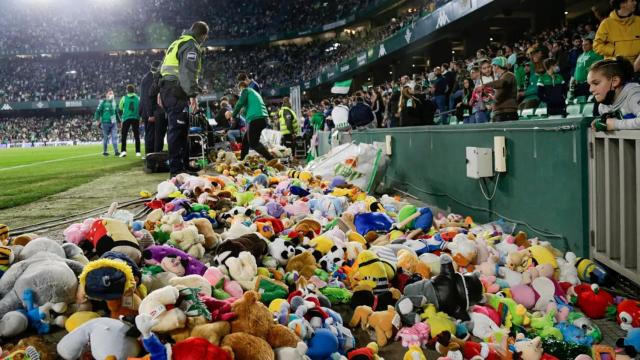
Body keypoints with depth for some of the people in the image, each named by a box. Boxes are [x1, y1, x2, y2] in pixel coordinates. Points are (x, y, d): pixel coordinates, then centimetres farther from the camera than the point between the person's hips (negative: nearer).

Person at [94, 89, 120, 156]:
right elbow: (97, 111, -5)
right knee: (105, 137, 3)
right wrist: (98, 121, -11)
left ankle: (116, 151, -6)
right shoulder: (103, 102, -5)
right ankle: (104, 151, 15)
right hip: (105, 122, -4)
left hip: (113, 122, 5)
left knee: (115, 136, -5)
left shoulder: (114, 102, 13)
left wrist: (118, 121, 23)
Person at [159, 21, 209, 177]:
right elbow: (188, 72, -20)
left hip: (166, 89, 10)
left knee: (181, 129, 14)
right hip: (176, 92, -10)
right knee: (178, 129, -11)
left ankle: (183, 164, 20)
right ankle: (176, 169, -13)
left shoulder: (178, 43, 26)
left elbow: (164, 68, 27)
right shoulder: (192, 46, -6)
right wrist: (192, 94, -24)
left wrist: (162, 93, 26)